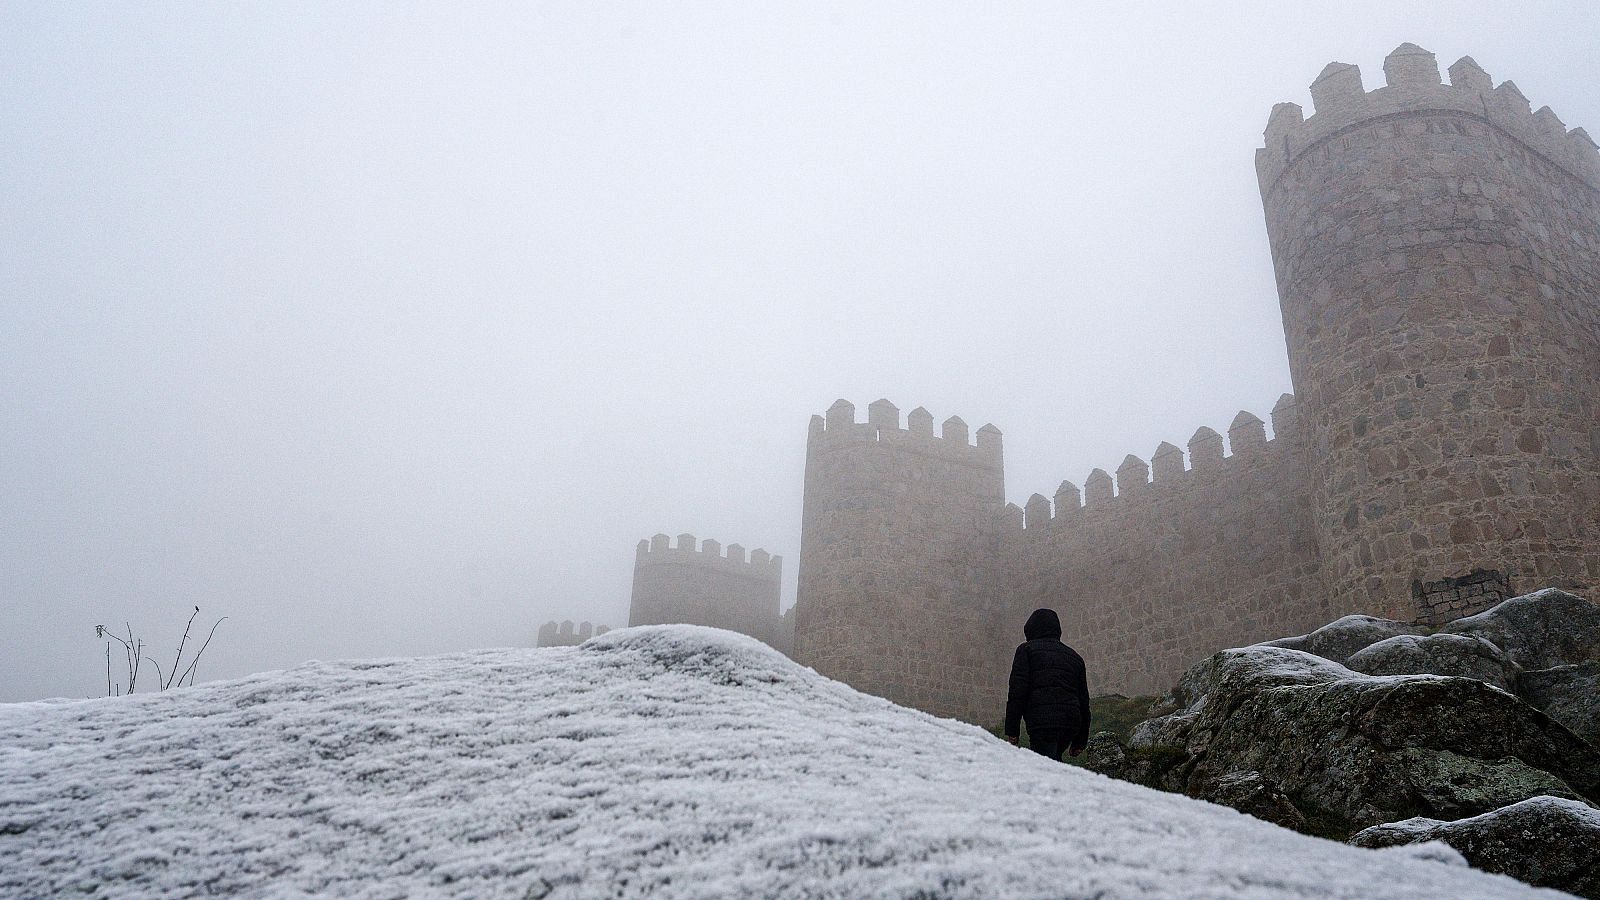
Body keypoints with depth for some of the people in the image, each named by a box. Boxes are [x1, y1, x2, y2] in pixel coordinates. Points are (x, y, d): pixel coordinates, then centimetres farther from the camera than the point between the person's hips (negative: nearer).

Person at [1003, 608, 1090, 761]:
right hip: (1071, 723, 6)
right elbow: (1084, 700, 23)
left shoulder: (1026, 650, 8)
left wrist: (1011, 730, -4)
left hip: (1042, 721, -6)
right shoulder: (1074, 656, 25)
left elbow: (1017, 692, -4)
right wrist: (1080, 741, 27)